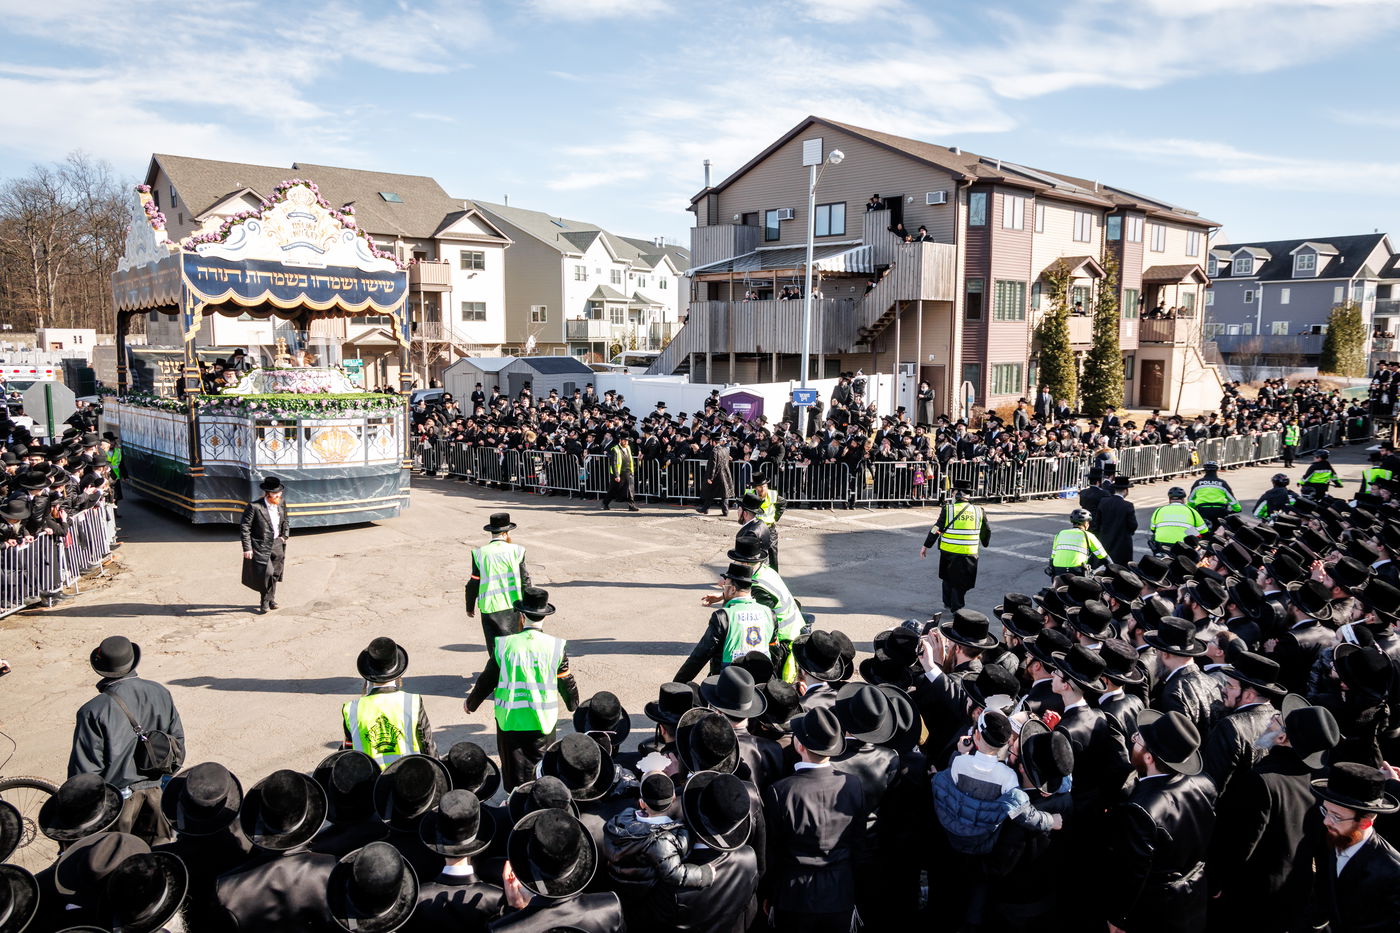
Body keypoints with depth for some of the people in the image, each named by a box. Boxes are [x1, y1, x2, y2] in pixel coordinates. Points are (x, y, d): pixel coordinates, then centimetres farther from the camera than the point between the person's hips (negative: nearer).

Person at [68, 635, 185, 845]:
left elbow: (85, 768, -16)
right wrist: (168, 773, 24)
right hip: (155, 792, 4)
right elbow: (178, 739, 8)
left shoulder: (93, 711, -19)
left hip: (116, 798, -4)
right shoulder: (160, 693, -4)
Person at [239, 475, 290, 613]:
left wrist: (285, 536, 8)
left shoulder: (281, 504, 3)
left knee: (275, 573, 11)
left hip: (277, 544, 6)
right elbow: (244, 527, -11)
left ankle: (269, 599, 29)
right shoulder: (254, 507, -15)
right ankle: (266, 600, 14)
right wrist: (247, 548, -13)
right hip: (261, 546, -5)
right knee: (266, 573, -9)